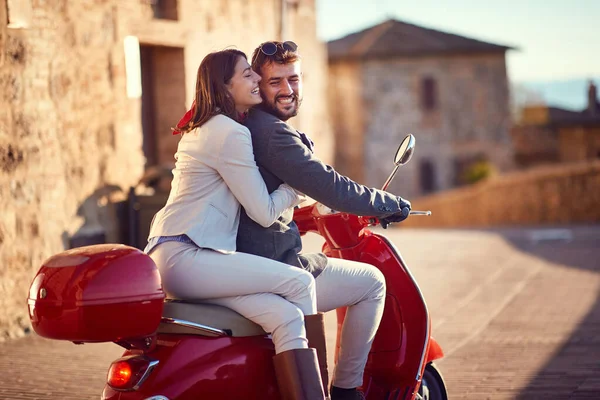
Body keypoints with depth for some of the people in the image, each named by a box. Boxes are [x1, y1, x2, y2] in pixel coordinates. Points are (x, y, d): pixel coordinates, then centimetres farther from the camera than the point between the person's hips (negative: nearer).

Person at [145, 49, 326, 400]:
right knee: (300, 282, -15)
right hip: (184, 257, -10)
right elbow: (264, 213, -7)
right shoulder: (231, 133, -10)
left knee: (287, 317, -8)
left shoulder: (202, 129, 22)